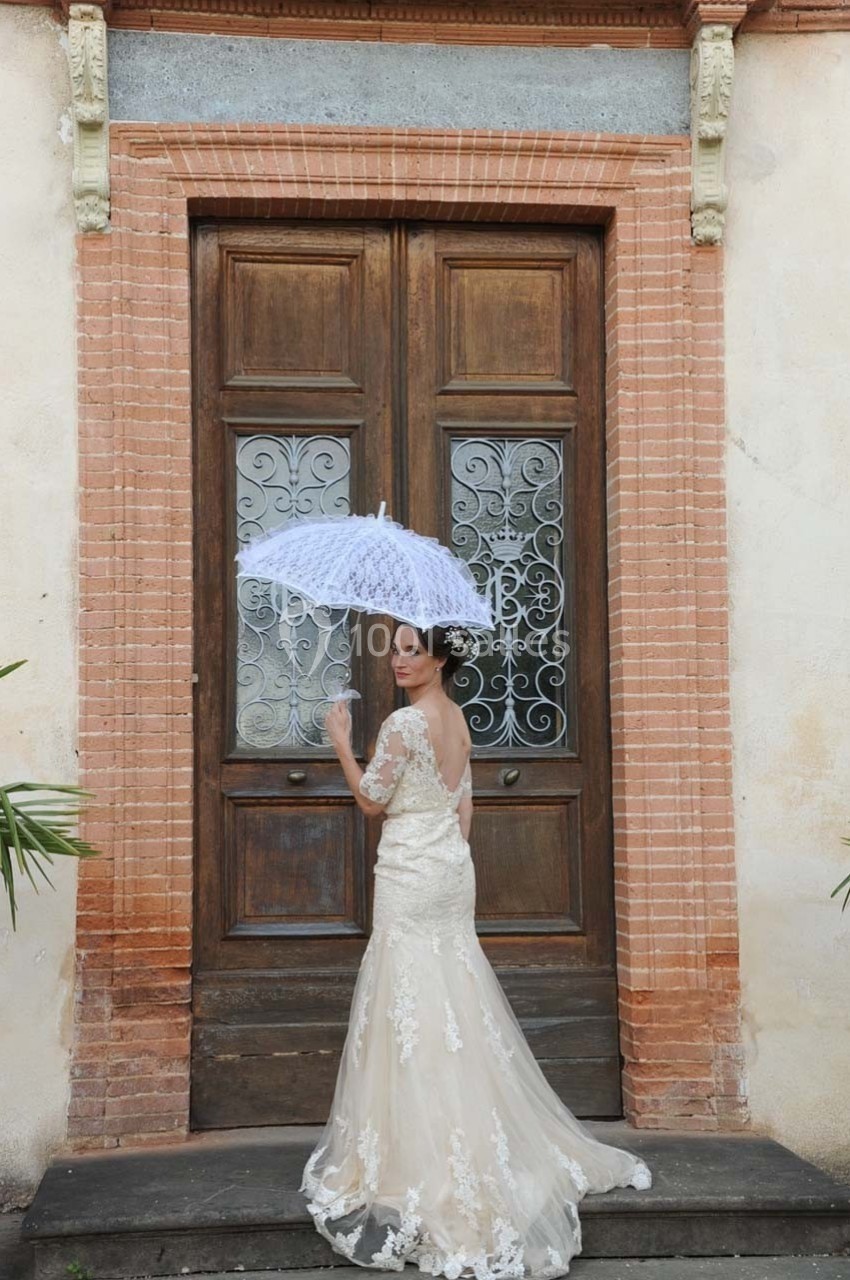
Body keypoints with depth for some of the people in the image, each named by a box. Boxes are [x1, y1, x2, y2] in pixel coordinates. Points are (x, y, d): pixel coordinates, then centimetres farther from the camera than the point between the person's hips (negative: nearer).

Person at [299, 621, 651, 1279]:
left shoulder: (404, 721, -15)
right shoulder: (458, 719, 11)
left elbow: (372, 800, -10)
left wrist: (342, 742, -2)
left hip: (410, 873, -8)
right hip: (453, 868, 8)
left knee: (412, 1008, -3)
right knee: (455, 1009, 14)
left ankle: (424, 1162, 2)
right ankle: (476, 1145, 21)